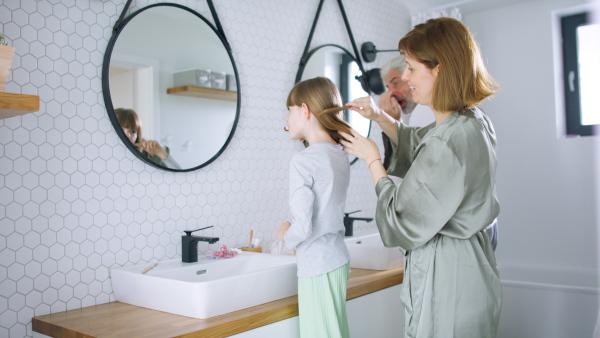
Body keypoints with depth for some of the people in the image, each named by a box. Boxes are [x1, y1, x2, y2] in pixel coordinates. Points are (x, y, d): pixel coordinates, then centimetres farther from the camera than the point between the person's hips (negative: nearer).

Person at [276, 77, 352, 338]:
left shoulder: (302, 161, -17)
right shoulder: (340, 155, 6)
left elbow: (302, 228, -19)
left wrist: (286, 236, 1)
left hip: (317, 266, -8)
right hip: (339, 259, 8)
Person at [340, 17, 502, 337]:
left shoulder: (450, 140, -28)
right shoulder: (474, 121, 3)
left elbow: (401, 227, -21)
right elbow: (416, 143, 25)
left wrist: (372, 159, -10)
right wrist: (379, 116, 12)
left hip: (447, 281, -10)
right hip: (470, 265, 10)